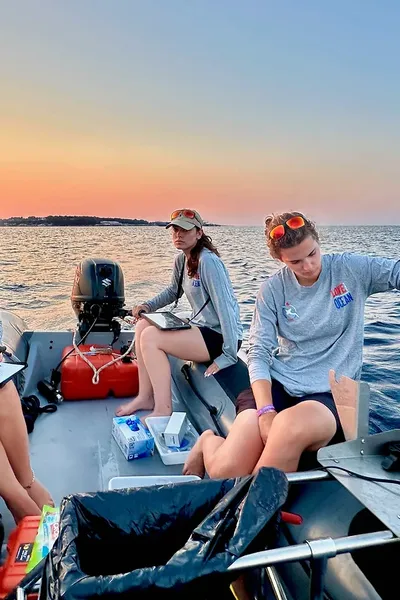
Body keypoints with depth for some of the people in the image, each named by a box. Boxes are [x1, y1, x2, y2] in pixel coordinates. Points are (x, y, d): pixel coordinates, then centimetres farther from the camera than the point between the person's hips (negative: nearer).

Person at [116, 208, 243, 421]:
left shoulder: (208, 261, -20)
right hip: (201, 327, 9)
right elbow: (173, 291, 23)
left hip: (221, 336, -9)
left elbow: (225, 307, -24)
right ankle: (145, 397, 7)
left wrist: (229, 355, -25)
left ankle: (163, 409, -11)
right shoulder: (181, 259, 7)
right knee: (143, 325, 2)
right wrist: (148, 305, 6)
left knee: (150, 337, -19)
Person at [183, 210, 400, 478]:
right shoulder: (273, 290, 0)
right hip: (277, 385, 1)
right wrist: (265, 412, -20)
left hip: (332, 393, 0)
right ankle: (209, 442, 14)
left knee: (291, 426, -39)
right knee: (227, 471, -23)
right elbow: (259, 353, -4)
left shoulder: (351, 268, -2)